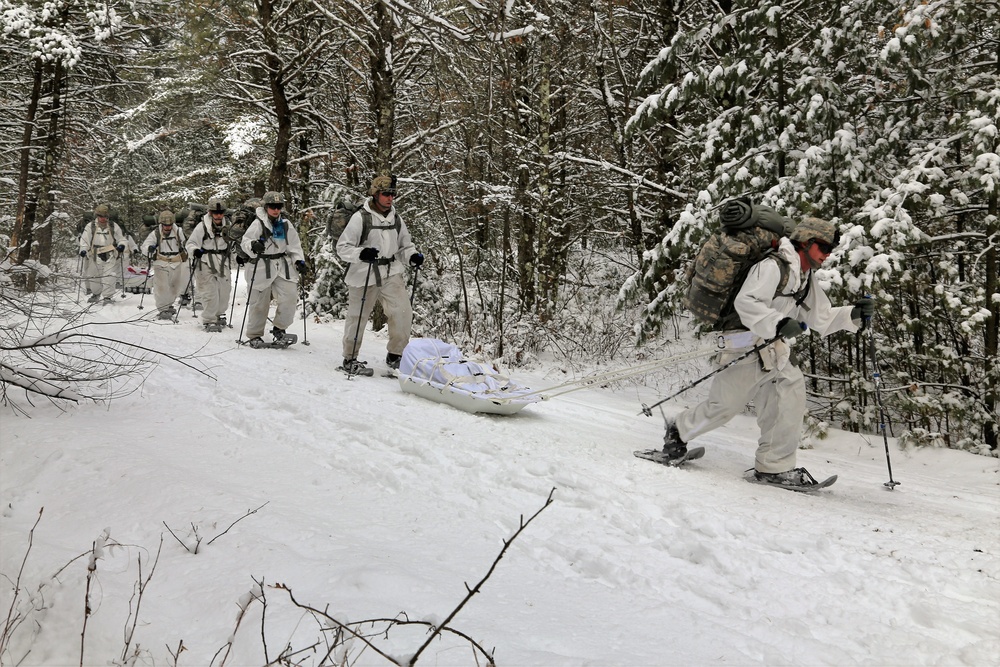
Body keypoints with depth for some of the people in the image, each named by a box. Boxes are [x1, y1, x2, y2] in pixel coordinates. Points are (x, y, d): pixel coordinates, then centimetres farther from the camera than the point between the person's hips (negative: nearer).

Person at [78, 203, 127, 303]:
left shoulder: (114, 226, 6)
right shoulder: (90, 227, 5)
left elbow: (121, 239, 10)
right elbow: (84, 240, 4)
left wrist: (121, 245, -12)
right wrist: (83, 250, -12)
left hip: (110, 256, -1)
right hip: (95, 256, 1)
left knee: (109, 277, -11)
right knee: (94, 277, 9)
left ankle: (107, 296, -4)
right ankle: (95, 293, 32)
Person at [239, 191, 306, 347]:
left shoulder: (286, 224, 9)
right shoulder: (258, 223, -5)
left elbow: (294, 245, 15)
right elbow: (245, 241, -9)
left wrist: (299, 260, 1)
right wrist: (253, 245, -30)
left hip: (282, 267, 4)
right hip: (262, 268, -4)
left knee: (290, 296, -10)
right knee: (259, 303, 2)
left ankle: (279, 329, 10)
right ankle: (254, 335, 18)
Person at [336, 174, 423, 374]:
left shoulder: (396, 218, 9)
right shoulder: (361, 217, -8)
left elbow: (404, 246, 19)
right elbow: (342, 247, -8)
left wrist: (413, 256, -3)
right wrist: (361, 253, -27)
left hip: (391, 273, 4)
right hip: (364, 275, -4)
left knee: (403, 313, -8)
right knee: (357, 317, 6)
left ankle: (395, 355, 10)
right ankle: (349, 359, 24)